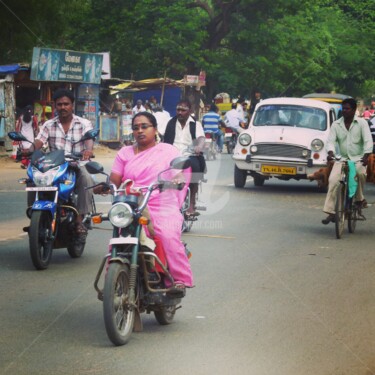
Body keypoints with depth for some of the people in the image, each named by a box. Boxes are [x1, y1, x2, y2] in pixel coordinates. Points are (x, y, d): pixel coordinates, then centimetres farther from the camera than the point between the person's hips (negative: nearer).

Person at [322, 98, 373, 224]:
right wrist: (330, 153, -24)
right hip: (342, 158, 2)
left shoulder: (362, 123, -2)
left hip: (358, 158, -2)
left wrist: (366, 156, -27)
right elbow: (330, 141, -2)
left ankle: (359, 198, -9)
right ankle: (330, 212, -19)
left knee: (361, 173, -35)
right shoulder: (336, 125, 5)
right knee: (333, 180, -21)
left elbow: (368, 141, -10)